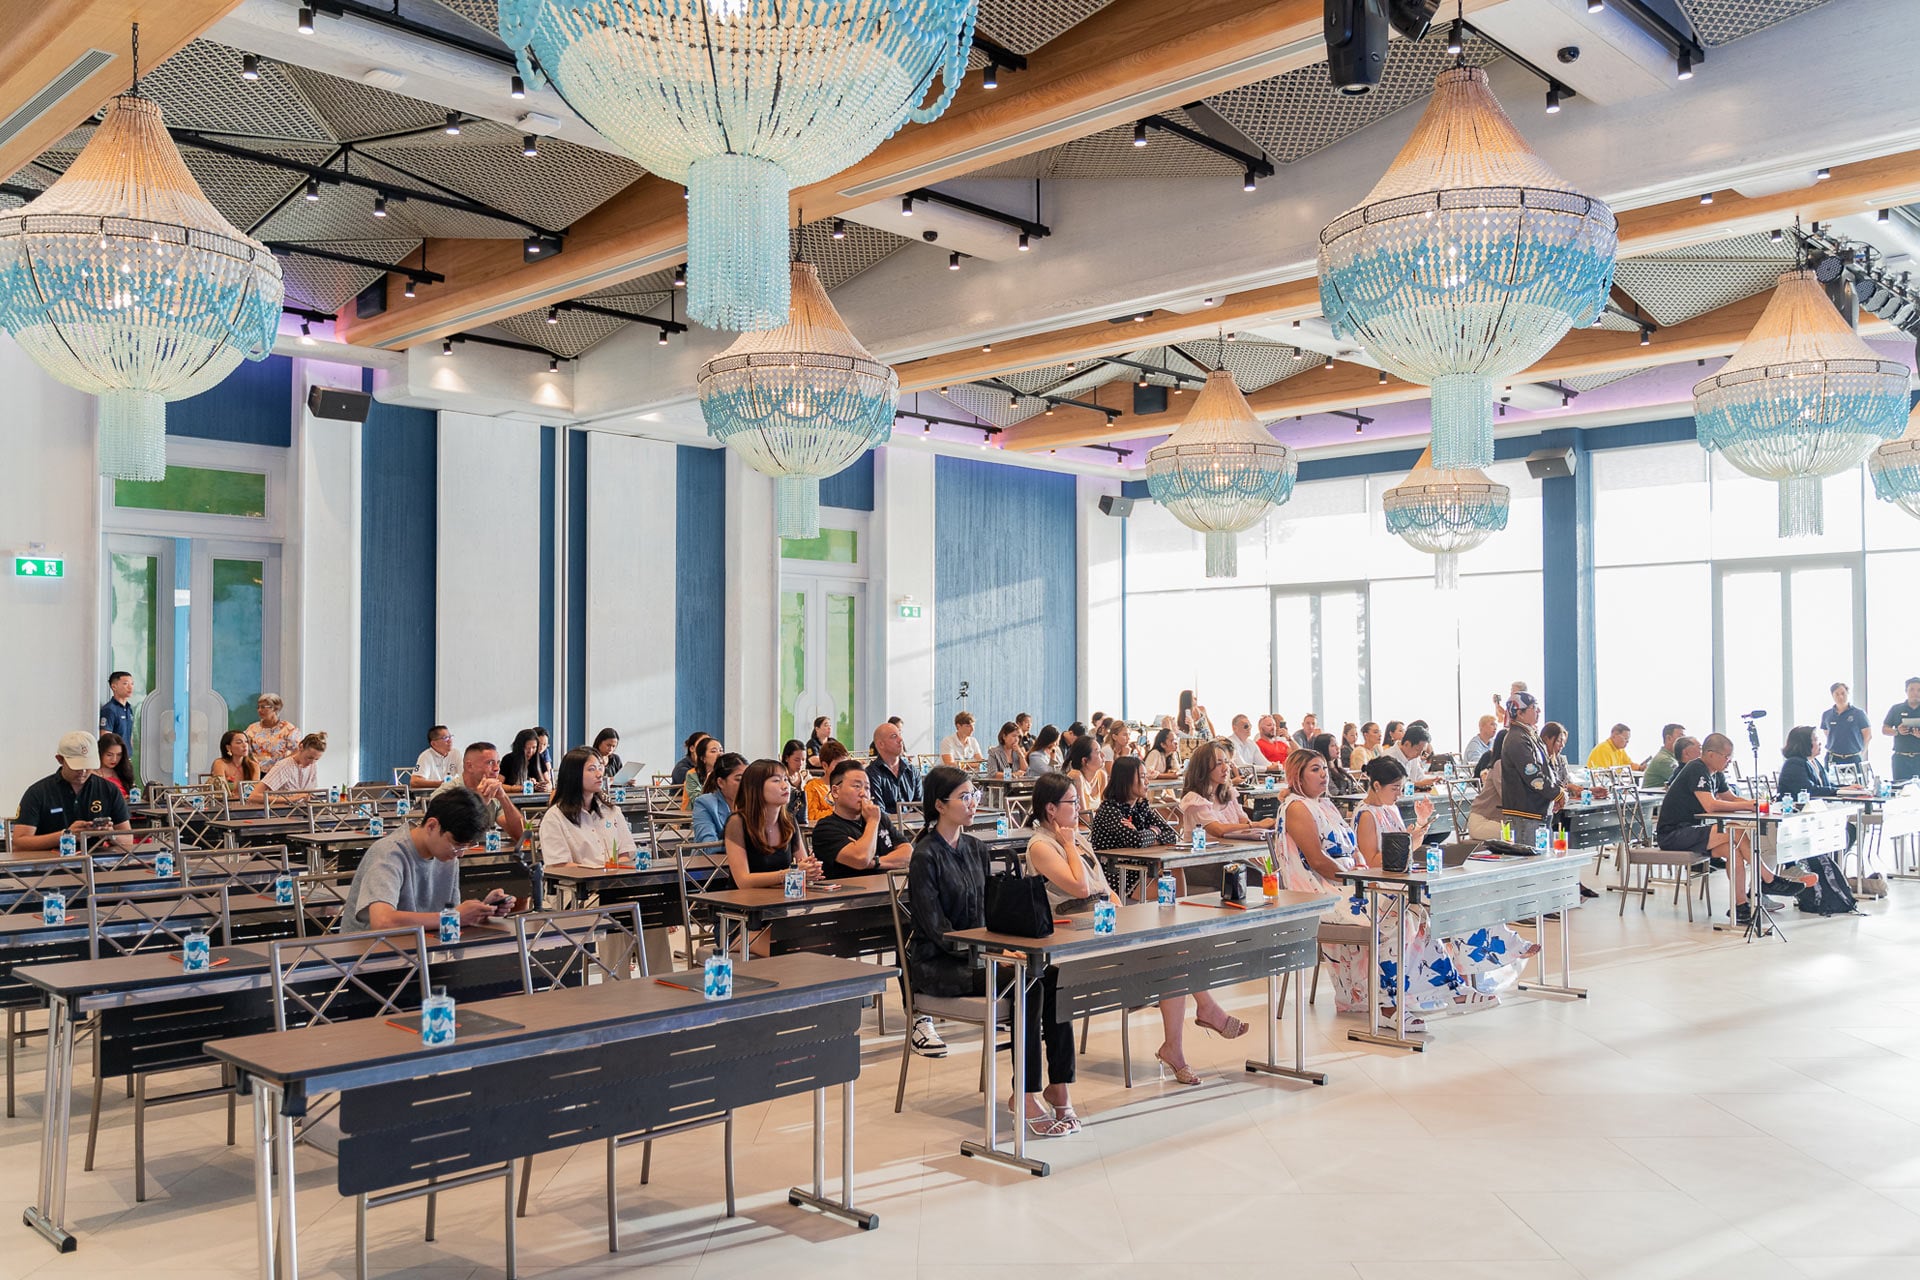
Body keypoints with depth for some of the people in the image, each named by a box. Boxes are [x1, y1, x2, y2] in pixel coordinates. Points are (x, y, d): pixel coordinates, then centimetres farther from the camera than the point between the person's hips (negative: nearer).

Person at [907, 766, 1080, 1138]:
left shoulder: (976, 849, 13)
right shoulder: (926, 857, -9)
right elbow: (936, 929, -14)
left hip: (978, 951, 7)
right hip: (936, 964, -7)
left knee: (1053, 973, -20)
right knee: (1026, 982, -29)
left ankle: (1059, 1085, -19)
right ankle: (1026, 1095, -21)